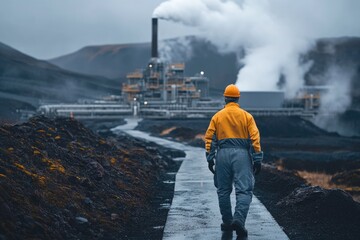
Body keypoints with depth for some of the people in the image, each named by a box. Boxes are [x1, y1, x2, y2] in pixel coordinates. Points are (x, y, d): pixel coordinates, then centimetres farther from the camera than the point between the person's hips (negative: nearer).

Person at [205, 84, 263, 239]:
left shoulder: (217, 116, 8)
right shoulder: (246, 116, 4)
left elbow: (210, 138, 3)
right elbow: (255, 138, -2)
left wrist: (210, 159, 6)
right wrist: (257, 160, -1)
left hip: (222, 155, 2)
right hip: (241, 154, -2)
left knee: (223, 191, 14)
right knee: (244, 190, -6)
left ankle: (227, 223, 18)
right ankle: (239, 220, -25)